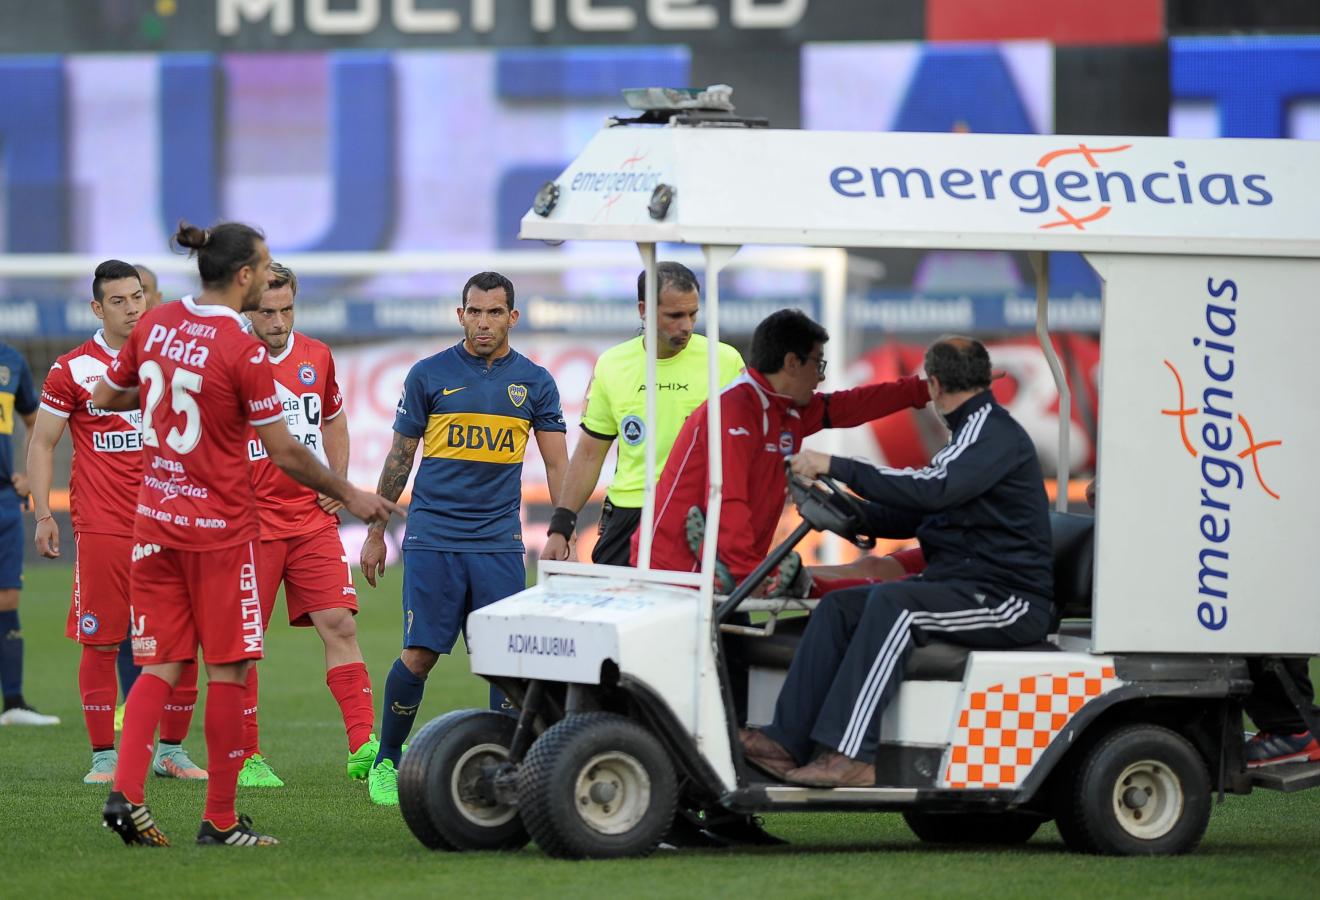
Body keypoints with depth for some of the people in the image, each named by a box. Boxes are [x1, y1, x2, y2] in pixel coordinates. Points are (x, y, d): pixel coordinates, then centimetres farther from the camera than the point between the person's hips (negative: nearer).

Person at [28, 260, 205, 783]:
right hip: (101, 528, -3)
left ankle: (171, 750, 13)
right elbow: (41, 444, 4)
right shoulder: (73, 370, 1)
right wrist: (42, 514, -4)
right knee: (100, 643, -2)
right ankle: (104, 756, 5)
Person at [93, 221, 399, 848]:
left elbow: (105, 397, 17)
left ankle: (125, 793, -9)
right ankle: (220, 820, 6)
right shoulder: (243, 352, -16)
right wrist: (350, 496, 2)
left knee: (160, 666, 9)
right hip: (220, 525, -6)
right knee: (226, 670, 3)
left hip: (155, 520, 6)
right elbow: (284, 453, -11)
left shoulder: (155, 325, 3)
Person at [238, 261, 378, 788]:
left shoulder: (316, 357, 8)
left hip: (312, 517, 4)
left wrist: (337, 484, 10)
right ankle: (247, 758, 10)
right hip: (250, 521, -4)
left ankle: (364, 748, -10)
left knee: (340, 625, -6)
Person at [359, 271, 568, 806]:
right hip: (431, 539, -1)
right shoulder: (429, 375, 3)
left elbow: (556, 465, 8)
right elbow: (400, 457, 9)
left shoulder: (533, 382, 7)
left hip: (499, 542, 2)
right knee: (419, 655, -5)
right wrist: (375, 531, 9)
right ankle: (386, 759, 10)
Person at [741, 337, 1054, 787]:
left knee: (893, 602, -32)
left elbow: (931, 490, -27)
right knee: (838, 607, -4)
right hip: (960, 589, 10)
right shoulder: (972, 432, 21)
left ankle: (850, 755, -36)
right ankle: (786, 741, -14)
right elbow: (914, 515, 24)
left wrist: (836, 467, -25)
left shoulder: (995, 434, -12)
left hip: (1008, 599, -10)